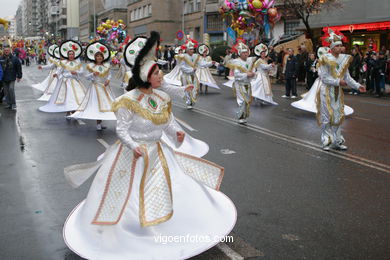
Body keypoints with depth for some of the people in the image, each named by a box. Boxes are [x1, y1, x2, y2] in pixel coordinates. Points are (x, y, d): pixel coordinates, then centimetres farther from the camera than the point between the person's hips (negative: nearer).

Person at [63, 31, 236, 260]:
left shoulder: (161, 97, 1)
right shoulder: (129, 101, -19)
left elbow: (168, 122, 5)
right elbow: (122, 130, -17)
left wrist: (176, 132, -16)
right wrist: (133, 146, -31)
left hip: (158, 152, 7)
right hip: (133, 154, -6)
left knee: (174, 186, 12)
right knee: (129, 197, 4)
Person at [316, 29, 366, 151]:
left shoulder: (343, 59, 5)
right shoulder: (325, 59, -11)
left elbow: (347, 77, 7)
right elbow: (324, 78, -14)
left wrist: (357, 86, -5)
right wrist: (338, 82, -19)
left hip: (338, 92, 6)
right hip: (327, 91, -5)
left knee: (338, 116, 9)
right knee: (327, 116, -1)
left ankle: (337, 141, 17)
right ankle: (327, 142, 8)